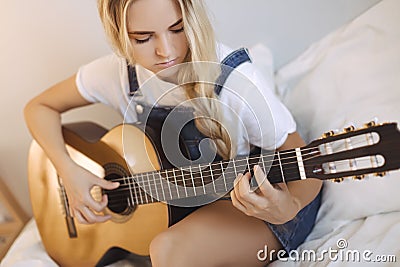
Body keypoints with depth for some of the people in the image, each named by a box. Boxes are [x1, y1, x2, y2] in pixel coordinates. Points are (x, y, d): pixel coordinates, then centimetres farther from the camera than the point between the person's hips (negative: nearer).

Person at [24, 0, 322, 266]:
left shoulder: (238, 80, -27)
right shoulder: (118, 71, -13)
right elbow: (40, 107, 1)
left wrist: (288, 208, -41)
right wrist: (69, 172, -13)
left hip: (257, 198, -4)